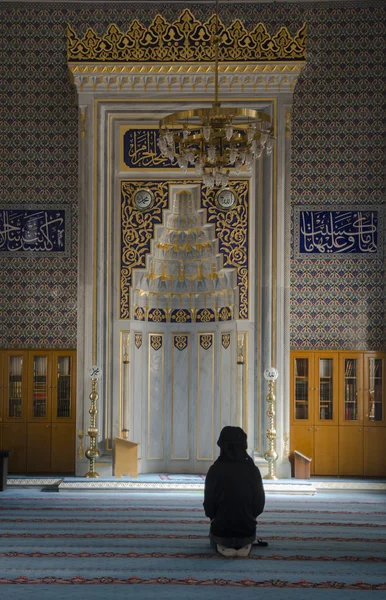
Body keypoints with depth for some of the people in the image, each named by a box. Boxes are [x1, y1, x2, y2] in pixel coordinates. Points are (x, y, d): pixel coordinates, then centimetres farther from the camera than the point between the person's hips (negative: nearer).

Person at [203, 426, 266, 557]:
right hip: (247, 530, 2)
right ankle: (245, 546, 8)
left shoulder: (215, 470, -13)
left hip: (221, 530, -2)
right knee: (246, 540, 37)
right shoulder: (253, 470, -9)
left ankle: (223, 547, 4)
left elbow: (208, 503, -7)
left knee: (215, 541, 33)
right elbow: (260, 503, -3)